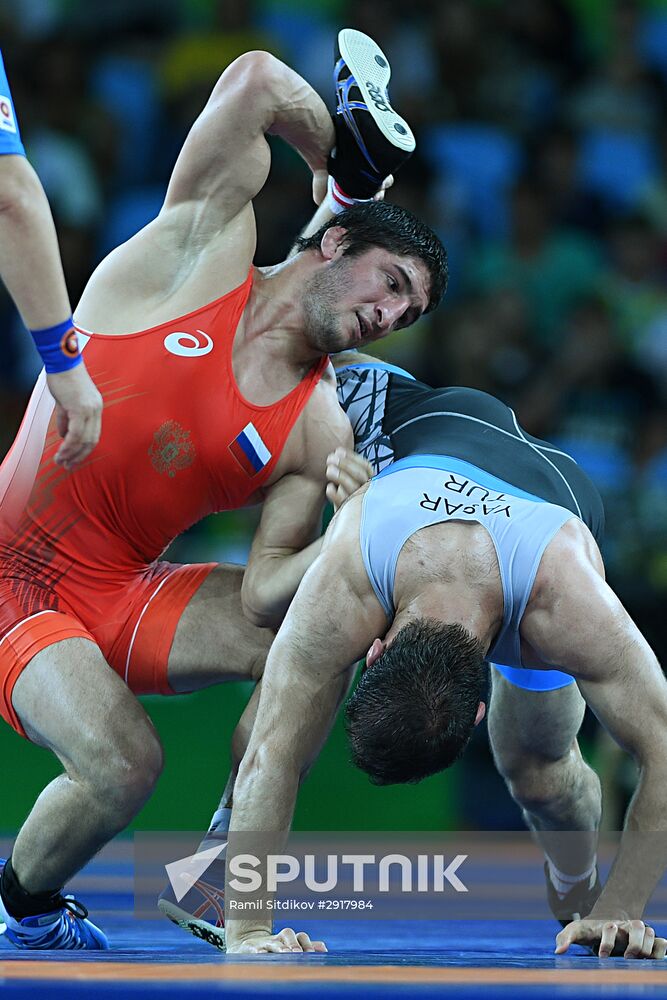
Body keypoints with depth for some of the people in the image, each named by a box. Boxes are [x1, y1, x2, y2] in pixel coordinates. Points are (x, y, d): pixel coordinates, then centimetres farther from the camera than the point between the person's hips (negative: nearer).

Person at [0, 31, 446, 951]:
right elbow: (257, 83, -17)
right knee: (123, 764, -25)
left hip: (124, 596, 5)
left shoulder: (318, 433, 0)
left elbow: (263, 594, -10)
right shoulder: (202, 257, -8)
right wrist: (341, 171, -1)